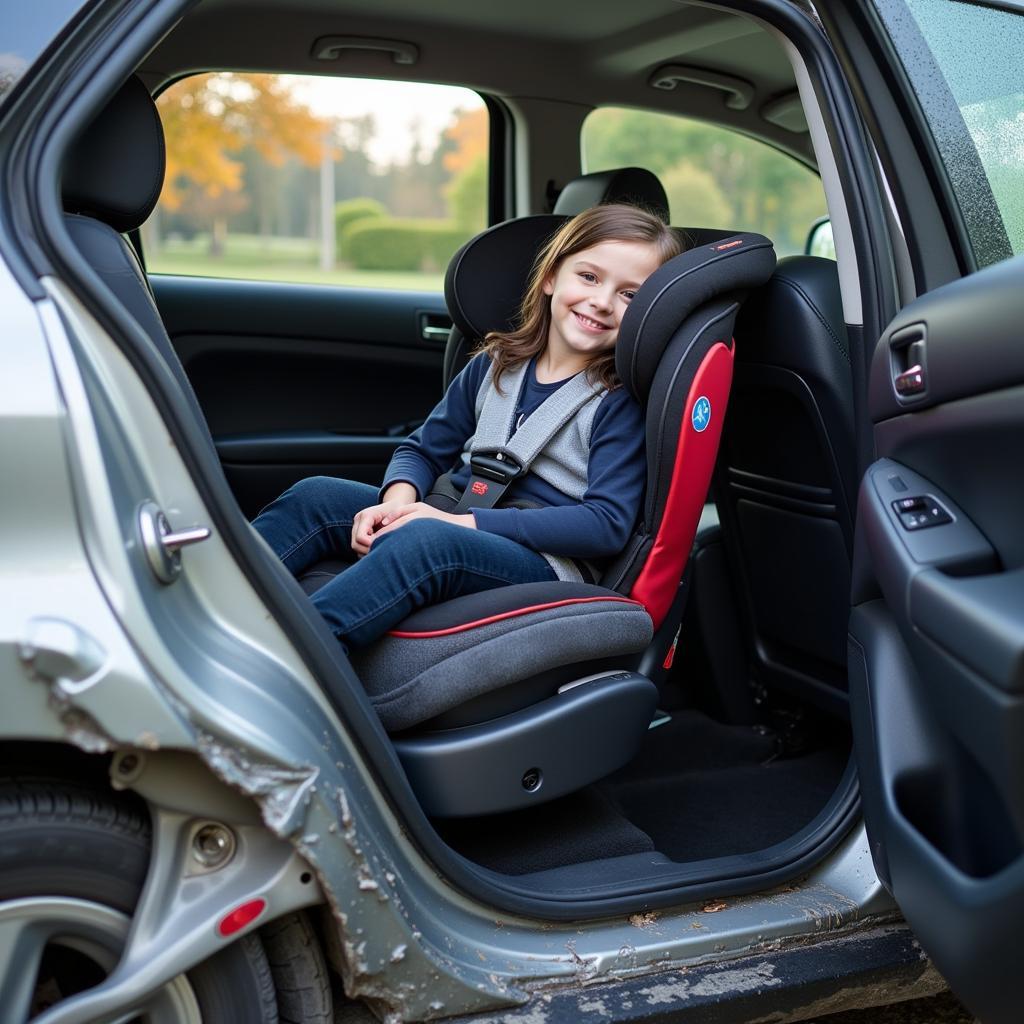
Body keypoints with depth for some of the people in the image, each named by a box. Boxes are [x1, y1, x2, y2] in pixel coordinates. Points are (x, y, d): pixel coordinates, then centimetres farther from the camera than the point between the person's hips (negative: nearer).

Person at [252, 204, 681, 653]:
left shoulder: (623, 400, -3)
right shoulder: (495, 366, 13)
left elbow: (608, 523, -13)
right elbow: (422, 450, 19)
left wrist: (465, 521, -18)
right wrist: (398, 500, -7)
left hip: (548, 562, -6)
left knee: (424, 539, -36)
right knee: (314, 496, -12)